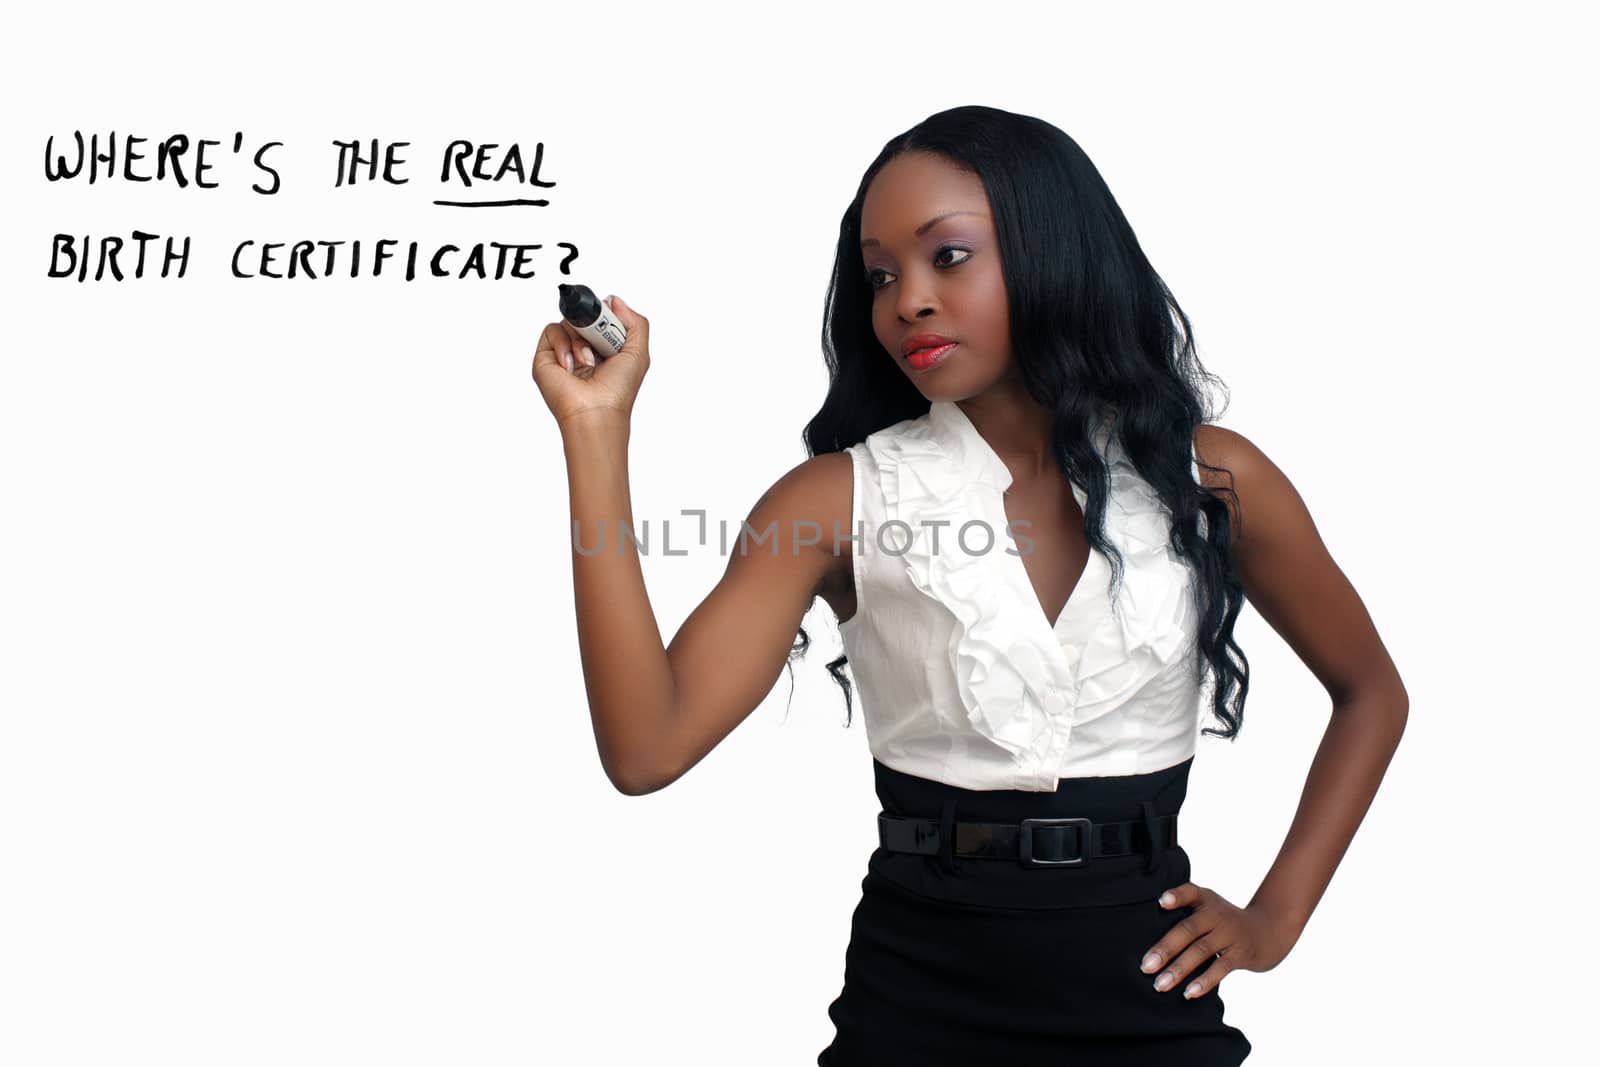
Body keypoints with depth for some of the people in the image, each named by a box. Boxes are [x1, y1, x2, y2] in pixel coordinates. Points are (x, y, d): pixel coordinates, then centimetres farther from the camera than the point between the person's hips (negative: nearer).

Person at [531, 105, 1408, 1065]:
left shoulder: (1210, 478, -4)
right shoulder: (839, 497, -7)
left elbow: (1372, 692, 11)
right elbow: (648, 748, -18)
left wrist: (1277, 916, 1)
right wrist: (597, 426, -20)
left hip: (1145, 988, 1)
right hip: (918, 988, 0)